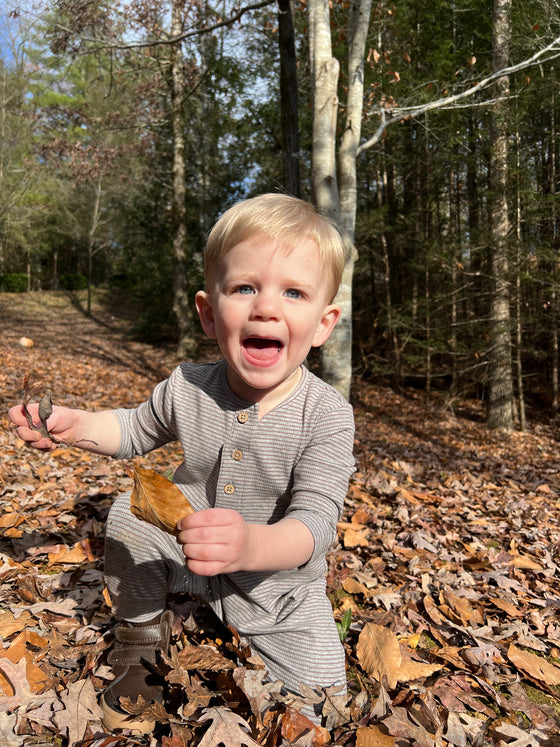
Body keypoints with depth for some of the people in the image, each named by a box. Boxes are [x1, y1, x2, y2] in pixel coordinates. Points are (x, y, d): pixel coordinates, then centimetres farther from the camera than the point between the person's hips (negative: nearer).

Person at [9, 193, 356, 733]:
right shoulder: (187, 389, -14)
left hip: (279, 579, -1)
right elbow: (136, 431, 7)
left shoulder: (326, 415, -25)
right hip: (185, 548, 2)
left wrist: (252, 545, -53)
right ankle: (143, 636, 6)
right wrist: (75, 425, -12)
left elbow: (315, 523, -32)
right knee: (129, 514, -20)